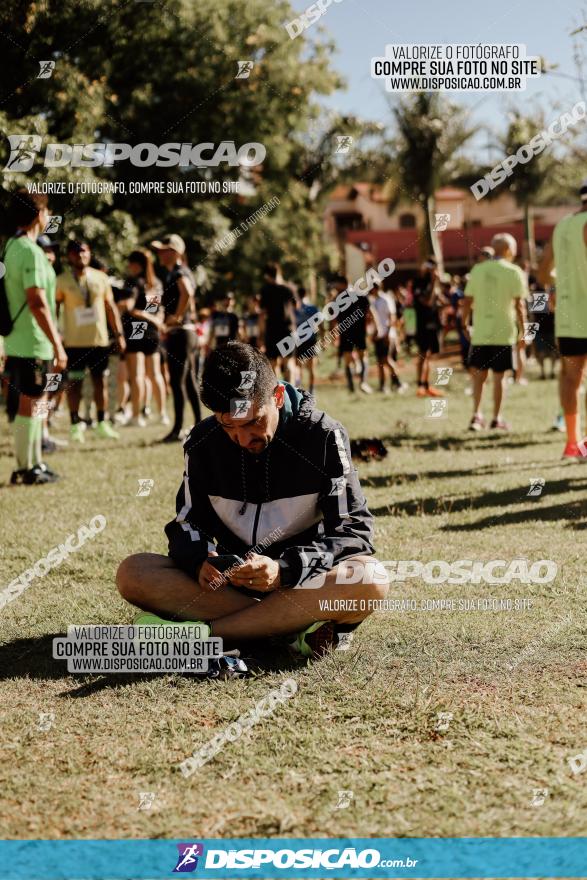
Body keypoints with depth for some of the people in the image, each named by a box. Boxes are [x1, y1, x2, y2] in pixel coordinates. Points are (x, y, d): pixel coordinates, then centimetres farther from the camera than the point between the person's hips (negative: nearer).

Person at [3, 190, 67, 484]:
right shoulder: (30, 252, -17)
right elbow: (37, 303, -23)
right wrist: (58, 346, -20)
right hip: (34, 345, -9)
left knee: (34, 405, 17)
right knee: (30, 406, -2)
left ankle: (33, 464, 24)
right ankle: (27, 469, 5)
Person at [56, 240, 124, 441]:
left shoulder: (100, 277, 6)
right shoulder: (62, 280, -3)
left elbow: (110, 307, 11)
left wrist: (119, 334, 7)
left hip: (100, 340, 3)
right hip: (74, 342, -3)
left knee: (101, 381, 6)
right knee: (74, 383, 0)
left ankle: (102, 424, 15)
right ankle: (75, 425, 7)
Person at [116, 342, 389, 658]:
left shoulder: (324, 436, -10)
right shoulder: (203, 442, -1)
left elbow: (353, 530, -13)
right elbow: (186, 524, 6)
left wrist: (285, 569, -30)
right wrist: (199, 560, -19)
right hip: (231, 579, 3)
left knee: (372, 581, -36)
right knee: (132, 573, -21)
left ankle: (206, 632, -31)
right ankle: (293, 628, -28)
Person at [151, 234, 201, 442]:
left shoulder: (178, 272, -13)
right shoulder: (173, 273, 17)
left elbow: (187, 293, -35)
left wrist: (177, 317, -25)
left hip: (179, 332, -10)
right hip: (187, 332, 10)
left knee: (177, 381, -7)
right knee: (189, 380, 13)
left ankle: (178, 429, -6)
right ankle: (199, 424, 16)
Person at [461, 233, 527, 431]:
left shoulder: (477, 270, 5)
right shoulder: (514, 272, -5)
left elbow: (467, 301, 4)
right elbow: (519, 304, -8)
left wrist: (464, 325, 14)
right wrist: (523, 330, -1)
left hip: (480, 332, 3)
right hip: (503, 332, -3)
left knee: (479, 374, 12)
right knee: (498, 377, 5)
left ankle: (476, 415, 0)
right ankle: (496, 419, 9)